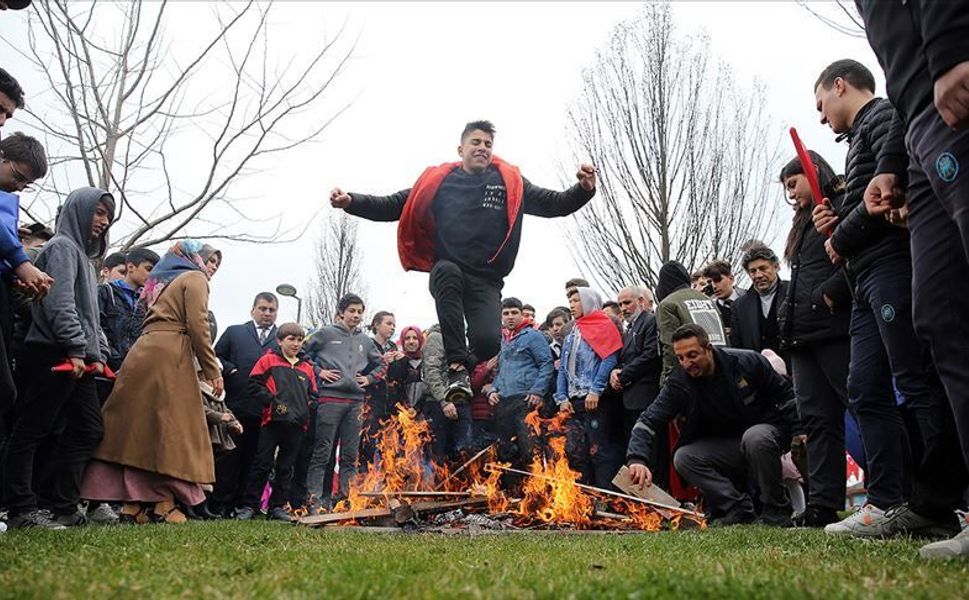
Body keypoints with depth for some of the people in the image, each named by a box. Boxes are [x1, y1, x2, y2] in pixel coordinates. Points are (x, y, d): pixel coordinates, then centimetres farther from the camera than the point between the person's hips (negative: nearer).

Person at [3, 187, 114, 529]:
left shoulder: (83, 253, 25)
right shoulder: (63, 246, -3)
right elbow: (60, 303, -16)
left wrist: (96, 354, 18)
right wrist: (76, 349, -20)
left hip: (77, 360, 10)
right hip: (55, 356, -10)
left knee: (89, 429, 7)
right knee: (31, 430, -5)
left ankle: (64, 508, 11)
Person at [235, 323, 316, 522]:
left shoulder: (307, 368, 15)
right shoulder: (268, 360, 3)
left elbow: (312, 394, 19)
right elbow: (254, 384, -4)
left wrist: (306, 410, 1)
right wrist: (273, 402, -11)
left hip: (297, 424, 4)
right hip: (273, 421, -4)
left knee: (286, 468, 9)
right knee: (263, 464, -2)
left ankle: (277, 507, 16)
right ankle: (248, 506, 6)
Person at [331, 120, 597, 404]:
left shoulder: (510, 182, 10)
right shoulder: (438, 181, 7)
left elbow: (555, 204, 8)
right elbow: (393, 206, 8)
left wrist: (584, 189, -11)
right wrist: (351, 201, -6)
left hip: (486, 281, 0)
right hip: (446, 272, 0)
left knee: (489, 342, -24)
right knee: (447, 270, -38)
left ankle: (466, 361, 17)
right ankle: (457, 367, -32)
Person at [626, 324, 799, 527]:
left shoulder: (747, 362, -16)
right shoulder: (678, 383, -13)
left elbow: (785, 395, -4)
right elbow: (648, 421, -20)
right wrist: (637, 460, -36)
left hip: (767, 431, -3)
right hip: (725, 446, 3)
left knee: (755, 437, -37)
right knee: (683, 458, -20)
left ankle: (777, 511, -18)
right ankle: (740, 509, -15)